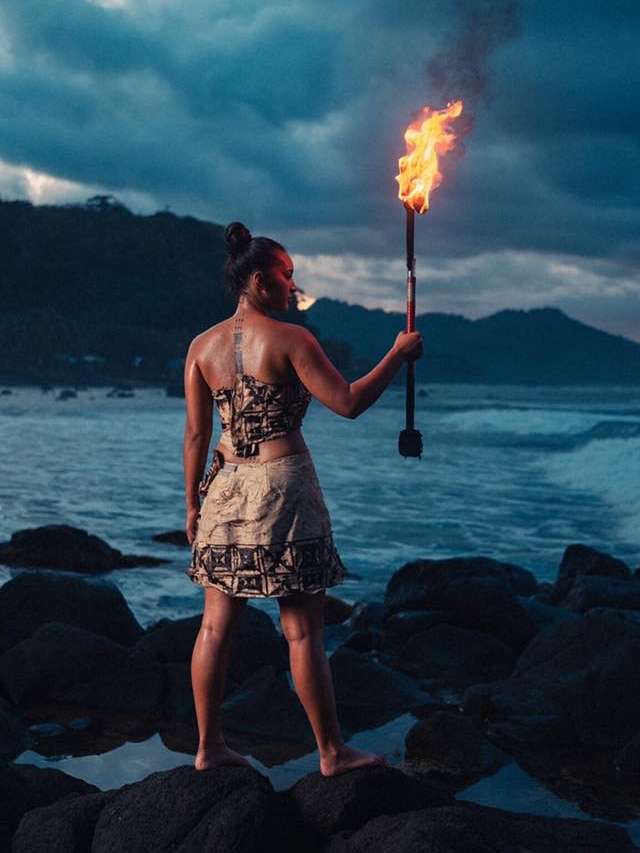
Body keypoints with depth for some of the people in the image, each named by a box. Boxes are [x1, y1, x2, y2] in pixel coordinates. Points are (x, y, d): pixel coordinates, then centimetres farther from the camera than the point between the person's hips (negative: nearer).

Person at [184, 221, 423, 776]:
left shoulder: (203, 347, 6)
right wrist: (398, 356, 1)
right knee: (303, 629, 2)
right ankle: (333, 752, 13)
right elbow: (348, 403, -11)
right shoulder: (290, 340, -10)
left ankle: (209, 746, 19)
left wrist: (193, 505, 13)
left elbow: (196, 434, 7)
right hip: (283, 486, -6)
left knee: (217, 623, 11)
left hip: (226, 490, 6)